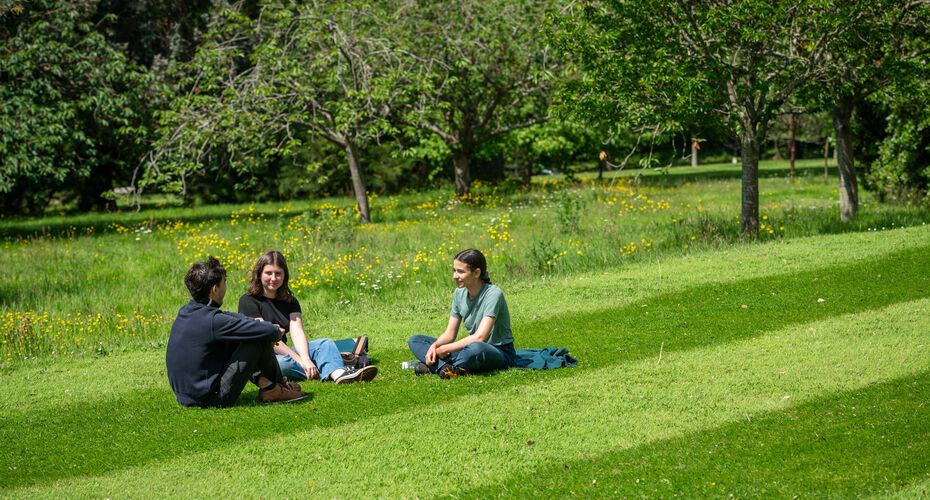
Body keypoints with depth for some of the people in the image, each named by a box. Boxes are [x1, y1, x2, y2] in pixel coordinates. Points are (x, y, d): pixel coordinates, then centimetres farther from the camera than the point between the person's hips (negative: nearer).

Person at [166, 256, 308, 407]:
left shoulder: (185, 312, 5)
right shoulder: (213, 321, -22)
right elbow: (269, 332, -20)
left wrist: (256, 322, 12)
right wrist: (277, 332, 3)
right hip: (212, 399, -9)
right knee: (260, 338, -5)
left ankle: (264, 382, 16)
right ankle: (277, 386, 18)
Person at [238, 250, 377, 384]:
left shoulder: (290, 301, 12)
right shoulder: (248, 302, -6)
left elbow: (297, 332, -6)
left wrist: (306, 359, -27)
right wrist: (299, 360, -22)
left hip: (284, 353, 6)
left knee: (325, 343, -15)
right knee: (282, 363, -40)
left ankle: (338, 374, -46)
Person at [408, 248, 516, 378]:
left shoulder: (493, 294, -18)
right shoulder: (459, 294, 4)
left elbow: (479, 337, -26)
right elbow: (450, 334, 7)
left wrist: (444, 349, -21)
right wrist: (434, 346, -16)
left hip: (501, 353, -7)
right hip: (471, 349, 7)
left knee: (476, 348, -44)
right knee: (415, 341, -2)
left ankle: (434, 367, -23)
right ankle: (446, 367, -30)